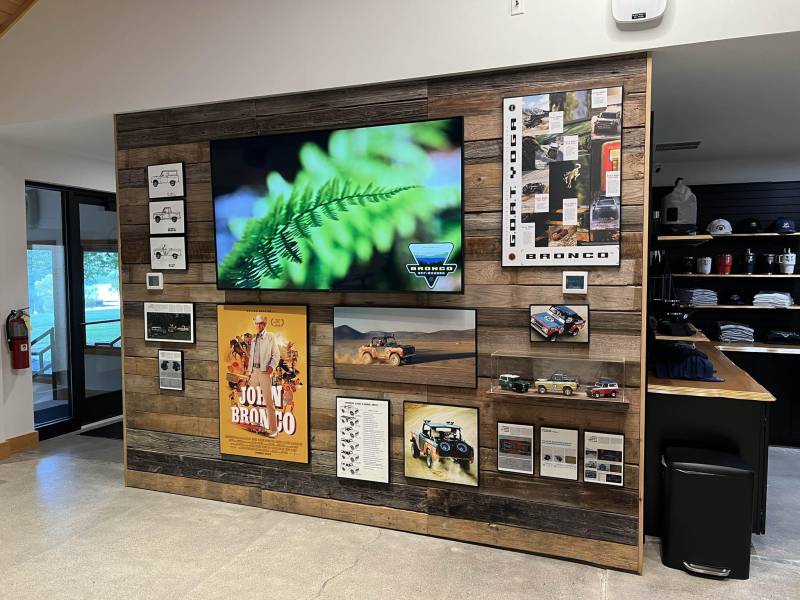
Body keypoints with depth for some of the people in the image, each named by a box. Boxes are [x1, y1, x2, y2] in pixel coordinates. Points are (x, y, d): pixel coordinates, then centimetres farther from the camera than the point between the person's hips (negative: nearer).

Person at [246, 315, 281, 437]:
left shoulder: (270, 337, 2)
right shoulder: (253, 339, 17)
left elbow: (276, 354, -2)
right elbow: (251, 355, 20)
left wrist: (272, 366, -17)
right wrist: (249, 371, 11)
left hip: (265, 372, -6)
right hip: (254, 371, 6)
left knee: (268, 401, -8)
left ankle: (273, 429, -7)